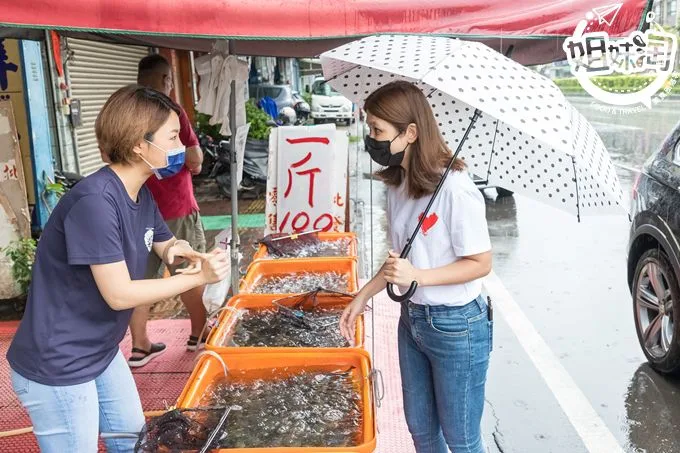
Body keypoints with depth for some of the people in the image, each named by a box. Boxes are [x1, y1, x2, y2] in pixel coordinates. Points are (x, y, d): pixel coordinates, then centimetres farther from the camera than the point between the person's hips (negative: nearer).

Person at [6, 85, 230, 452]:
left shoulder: (142, 195, 0)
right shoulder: (94, 200, -28)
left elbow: (165, 246, 15)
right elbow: (119, 295, -26)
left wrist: (178, 251, -9)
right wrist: (199, 276, -22)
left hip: (102, 353, 9)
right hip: (56, 367, -9)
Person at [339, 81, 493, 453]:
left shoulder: (454, 189, -25)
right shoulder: (397, 183, 1)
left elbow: (480, 263, -18)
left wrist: (418, 276, -29)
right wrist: (363, 296, 6)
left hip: (456, 327, -7)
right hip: (412, 319, 8)